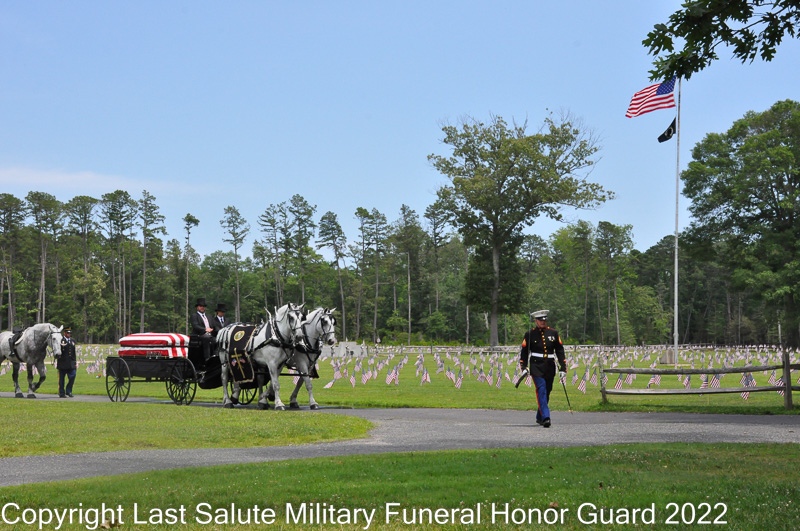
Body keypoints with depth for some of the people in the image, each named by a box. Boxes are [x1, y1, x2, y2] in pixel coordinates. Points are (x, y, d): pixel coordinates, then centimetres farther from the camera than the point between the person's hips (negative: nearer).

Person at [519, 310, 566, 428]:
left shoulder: (553, 333, 9)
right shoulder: (530, 334, 2)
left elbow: (560, 350, 11)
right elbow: (524, 351, 4)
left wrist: (562, 368, 5)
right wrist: (524, 367, -5)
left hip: (550, 368, 4)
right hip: (536, 367, -4)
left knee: (546, 392, 10)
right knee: (541, 390, -17)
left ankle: (539, 417, 25)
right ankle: (545, 417, -24)